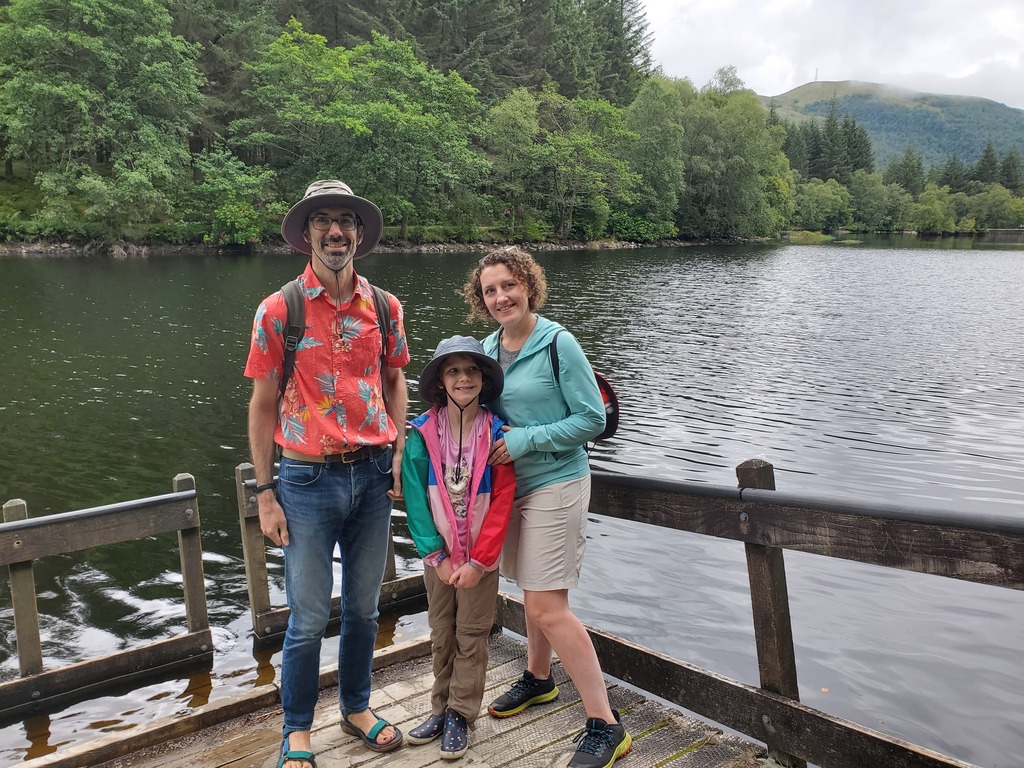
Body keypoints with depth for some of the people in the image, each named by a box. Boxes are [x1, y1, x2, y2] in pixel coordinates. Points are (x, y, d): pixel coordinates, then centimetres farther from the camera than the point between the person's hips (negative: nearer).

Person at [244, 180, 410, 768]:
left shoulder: (385, 307, 3)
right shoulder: (279, 310, -5)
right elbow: (263, 404, -1)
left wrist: (399, 453, 2)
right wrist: (266, 492, -3)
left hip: (372, 475, 3)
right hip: (308, 479, -3)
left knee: (364, 607, 16)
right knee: (308, 619, 6)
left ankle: (357, 708, 38)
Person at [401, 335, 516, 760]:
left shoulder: (495, 433, -14)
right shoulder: (423, 433, -11)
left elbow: (502, 501, -14)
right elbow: (416, 497, -9)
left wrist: (478, 561, -16)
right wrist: (436, 556, -13)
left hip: (481, 554, -2)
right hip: (438, 553, 2)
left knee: (472, 636, 9)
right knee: (441, 634, 16)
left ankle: (460, 716, 23)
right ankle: (441, 709, 32)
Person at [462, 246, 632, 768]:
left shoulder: (558, 343, -13)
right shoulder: (489, 348, 6)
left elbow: (593, 418, -14)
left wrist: (525, 441, -17)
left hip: (555, 485, -7)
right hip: (510, 484, 7)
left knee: (547, 606, -9)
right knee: (533, 591, 20)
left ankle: (605, 726, 2)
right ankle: (538, 679, 42)